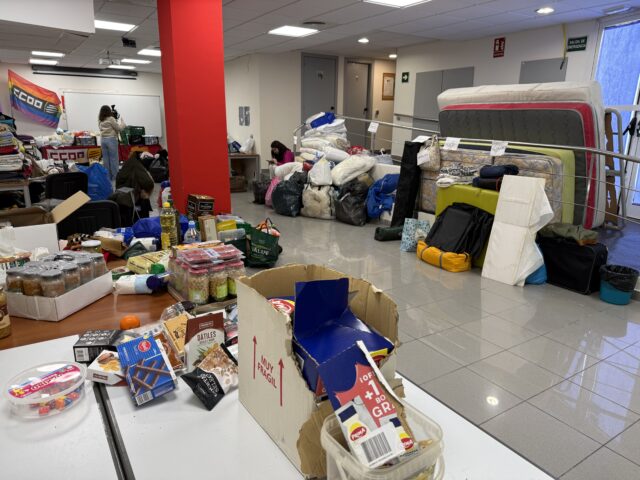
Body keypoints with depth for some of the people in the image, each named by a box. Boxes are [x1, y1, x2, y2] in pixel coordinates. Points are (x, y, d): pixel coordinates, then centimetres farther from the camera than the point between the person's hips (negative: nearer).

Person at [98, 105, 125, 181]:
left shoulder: (100, 120, 8)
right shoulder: (111, 119, -10)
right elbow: (119, 128, -6)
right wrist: (122, 121, 10)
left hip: (103, 140, 6)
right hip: (111, 140, -6)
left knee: (105, 159, 9)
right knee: (114, 159, 0)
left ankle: (107, 177, 13)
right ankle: (114, 177, 2)